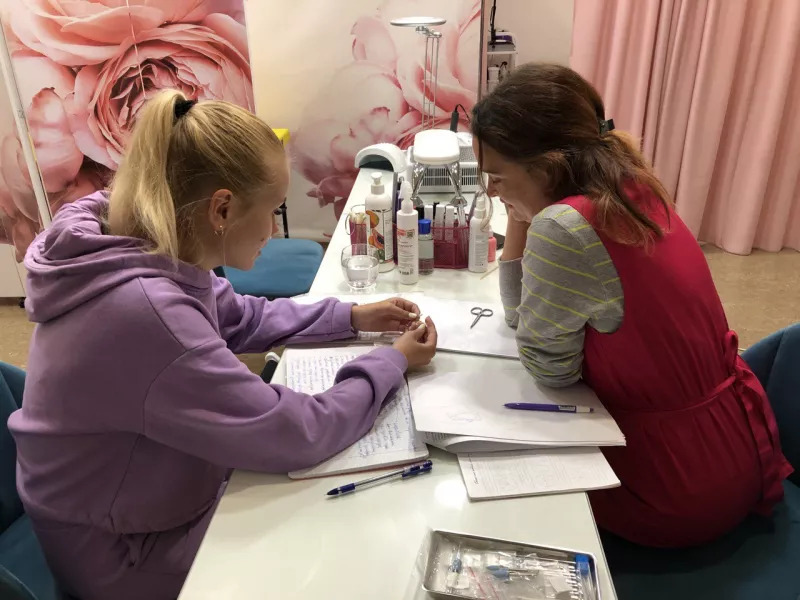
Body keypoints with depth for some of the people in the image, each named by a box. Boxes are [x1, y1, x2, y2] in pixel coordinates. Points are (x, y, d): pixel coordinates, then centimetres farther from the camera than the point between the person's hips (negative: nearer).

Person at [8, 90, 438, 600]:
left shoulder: (147, 250, -9)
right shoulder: (145, 310, -37)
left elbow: (242, 318, 9)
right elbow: (296, 435, -29)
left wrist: (352, 317, 1)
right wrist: (393, 363, -14)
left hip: (157, 491, 7)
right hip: (133, 555, -7)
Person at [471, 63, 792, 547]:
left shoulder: (563, 227, -30)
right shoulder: (630, 189, -3)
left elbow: (548, 366, -15)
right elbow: (522, 309, 4)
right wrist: (520, 214, -7)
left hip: (681, 488, -8)